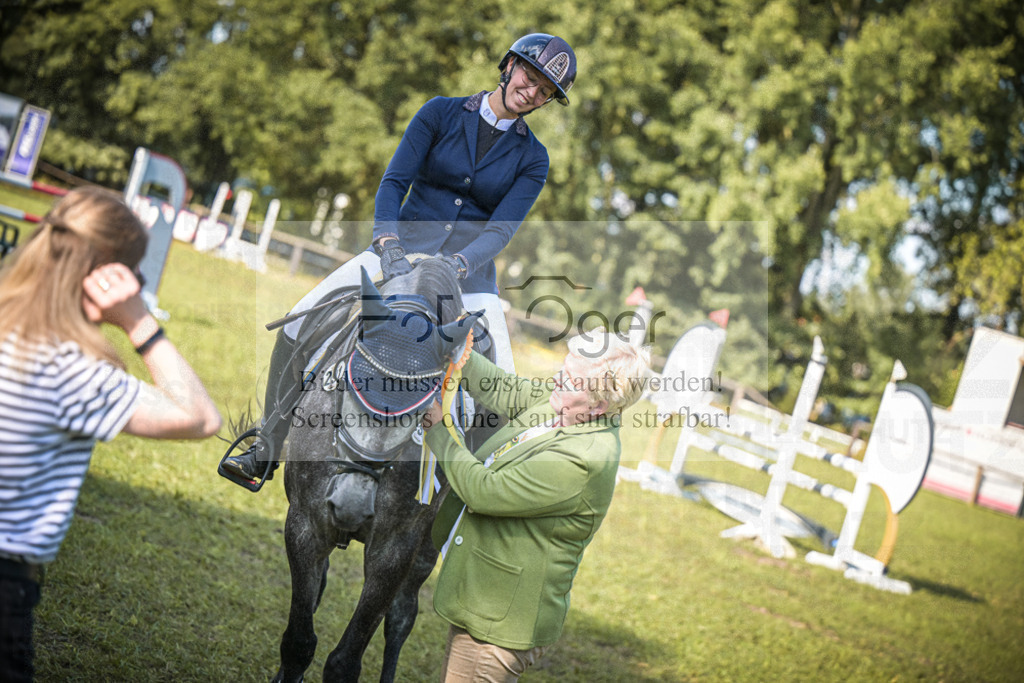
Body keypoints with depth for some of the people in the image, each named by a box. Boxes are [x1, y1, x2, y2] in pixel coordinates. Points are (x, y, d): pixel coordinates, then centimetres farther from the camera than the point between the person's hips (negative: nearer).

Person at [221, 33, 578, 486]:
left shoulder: (532, 159, 2)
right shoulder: (441, 113, 0)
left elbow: (502, 229, -9)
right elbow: (394, 181, -7)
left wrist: (458, 264, -28)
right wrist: (388, 243, -24)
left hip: (470, 267, 0)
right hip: (403, 249, 0)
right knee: (299, 323, -13)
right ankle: (268, 451, 0)